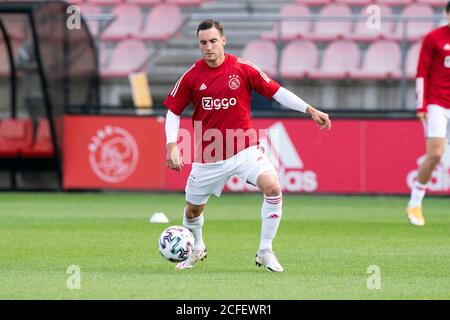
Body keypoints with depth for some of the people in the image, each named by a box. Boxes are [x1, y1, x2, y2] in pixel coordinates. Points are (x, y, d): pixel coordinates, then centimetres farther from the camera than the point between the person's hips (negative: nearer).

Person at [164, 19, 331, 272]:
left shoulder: (243, 69, -6)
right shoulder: (192, 76, -4)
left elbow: (276, 91, -1)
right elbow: (174, 111, 5)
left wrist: (310, 110, -8)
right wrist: (172, 145, -7)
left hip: (244, 149, -1)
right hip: (208, 155, 1)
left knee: (273, 187, -24)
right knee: (193, 208, 12)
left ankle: (265, 252, -9)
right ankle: (197, 249, 46)